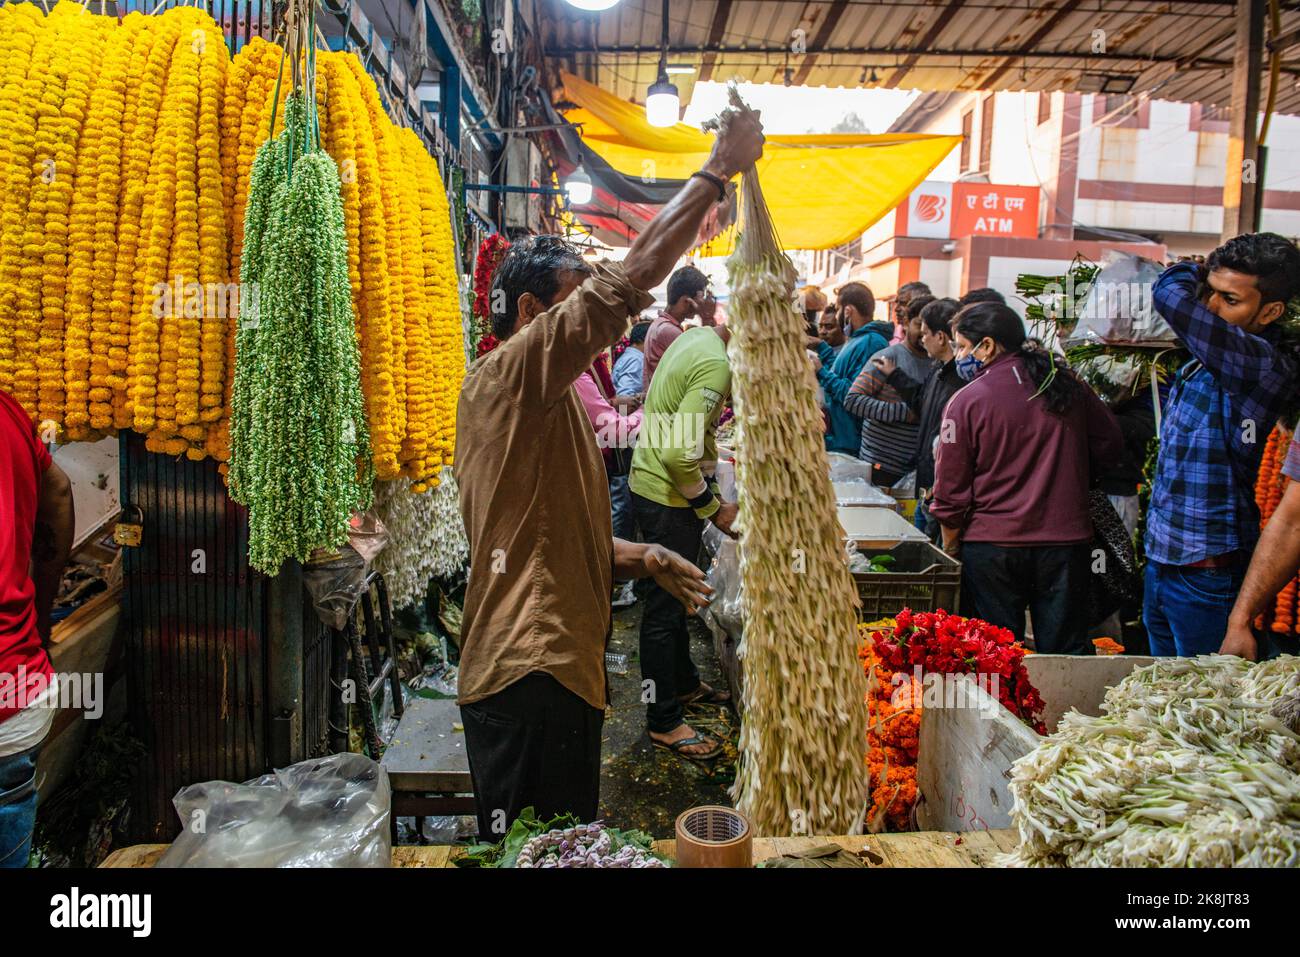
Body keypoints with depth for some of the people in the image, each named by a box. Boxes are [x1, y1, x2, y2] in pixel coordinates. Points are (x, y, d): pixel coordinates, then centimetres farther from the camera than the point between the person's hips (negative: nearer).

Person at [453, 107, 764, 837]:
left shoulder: (546, 400, 20)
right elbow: (632, 279, -21)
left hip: (559, 665, 10)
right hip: (530, 669, -10)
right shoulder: (512, 372, -11)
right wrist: (719, 170, -12)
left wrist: (640, 559, 9)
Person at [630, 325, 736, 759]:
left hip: (650, 483, 10)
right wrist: (713, 507, -15)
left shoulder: (697, 335, 6)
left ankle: (684, 683, 42)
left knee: (675, 597, 23)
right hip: (668, 498, -10)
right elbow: (680, 454, -30)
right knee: (665, 609, 2)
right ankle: (664, 721, 16)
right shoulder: (717, 366, -24)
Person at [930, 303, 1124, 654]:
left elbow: (950, 494, -7)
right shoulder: (1068, 386, 2)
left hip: (992, 546, -3)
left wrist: (950, 547, 6)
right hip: (1067, 542, 3)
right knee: (1067, 656, 12)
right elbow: (1110, 444, 13)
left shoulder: (965, 401, -8)